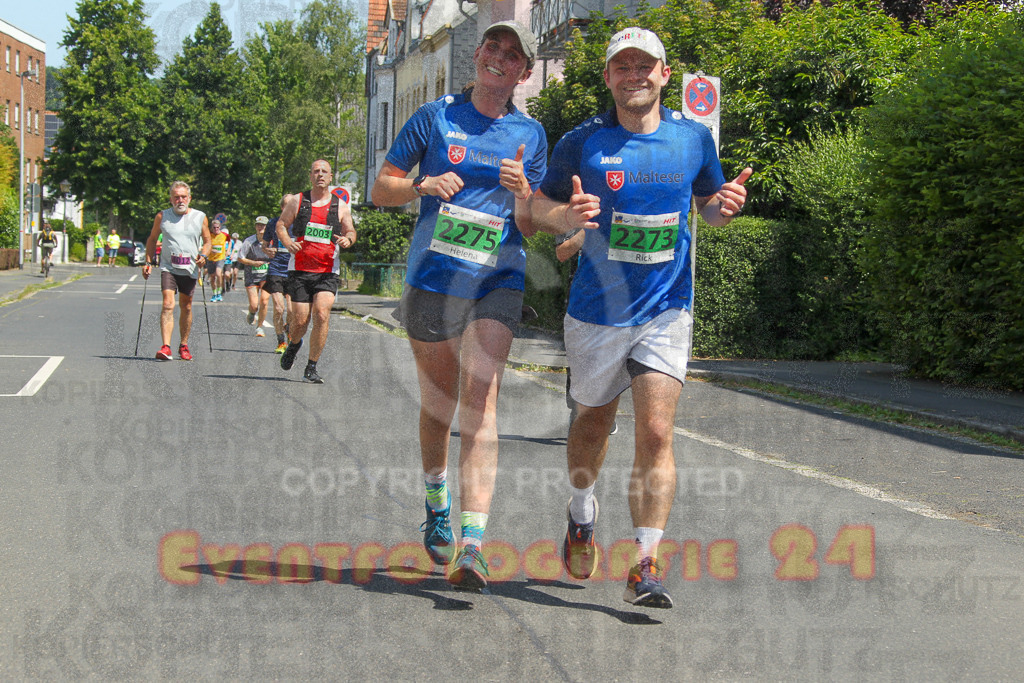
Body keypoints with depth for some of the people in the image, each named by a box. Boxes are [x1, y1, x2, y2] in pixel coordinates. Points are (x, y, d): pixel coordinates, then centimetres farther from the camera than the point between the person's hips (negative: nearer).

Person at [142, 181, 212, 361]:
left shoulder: (200, 217, 5)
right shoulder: (162, 217, 4)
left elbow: (207, 241, 12)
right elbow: (152, 240, 14)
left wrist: (203, 255, -8)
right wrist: (148, 262, 5)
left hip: (190, 269, 2)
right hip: (168, 267, -2)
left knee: (186, 307, 12)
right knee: (168, 305, -17)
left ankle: (184, 346, 27)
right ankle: (166, 347, -24)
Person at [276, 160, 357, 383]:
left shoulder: (340, 205, 7)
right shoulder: (297, 201, 5)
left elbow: (351, 231, 15)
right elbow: (281, 225, 10)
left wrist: (348, 239, -9)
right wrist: (287, 243, -10)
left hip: (327, 271, 0)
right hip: (300, 270, 0)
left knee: (322, 315, -17)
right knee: (300, 320, -1)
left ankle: (311, 368, -6)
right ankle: (294, 344, 36)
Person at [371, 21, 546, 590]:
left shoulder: (531, 135, 8)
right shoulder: (435, 116, 5)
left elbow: (530, 228, 10)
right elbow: (381, 189, 6)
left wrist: (522, 191, -12)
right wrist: (423, 186, -14)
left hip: (498, 282, -1)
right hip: (432, 279, 1)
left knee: (480, 399, -17)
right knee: (438, 404, 11)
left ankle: (471, 547, -25)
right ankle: (437, 504, 40)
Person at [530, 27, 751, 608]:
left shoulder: (694, 138, 1)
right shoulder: (583, 142, -5)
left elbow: (708, 203, 16)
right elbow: (539, 206, 3)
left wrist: (727, 204, -8)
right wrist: (565, 216, -20)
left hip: (666, 312, 0)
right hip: (596, 312, 0)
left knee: (657, 433, -10)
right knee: (595, 419, 17)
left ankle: (646, 566, -8)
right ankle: (583, 511, 46)